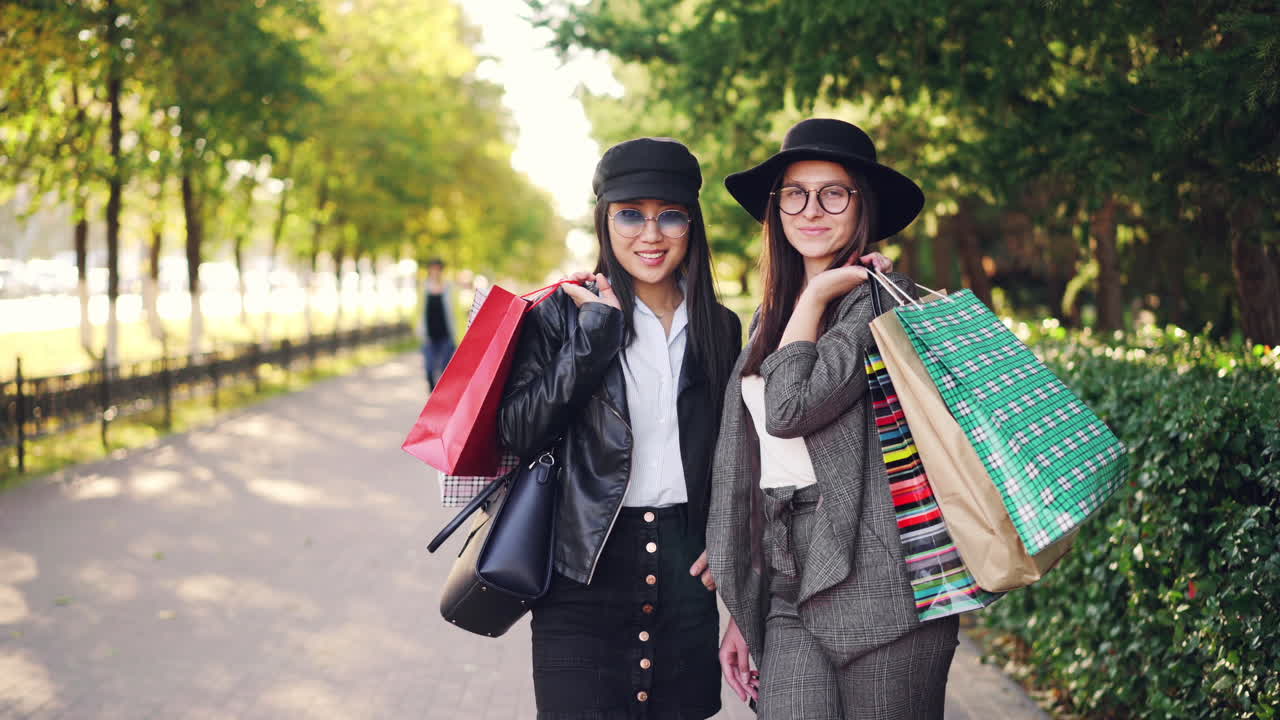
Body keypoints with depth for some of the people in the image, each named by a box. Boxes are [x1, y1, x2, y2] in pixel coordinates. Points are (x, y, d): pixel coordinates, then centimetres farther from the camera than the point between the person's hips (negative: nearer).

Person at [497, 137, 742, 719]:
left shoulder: (720, 328, 9)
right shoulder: (563, 315, 0)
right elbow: (518, 433, -11)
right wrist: (597, 331, -14)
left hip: (686, 567, 3)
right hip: (585, 567, -3)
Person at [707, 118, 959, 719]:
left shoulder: (882, 298, -6)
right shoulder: (771, 318, 17)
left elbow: (791, 409, -18)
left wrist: (815, 297, -5)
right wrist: (743, 611, 18)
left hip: (875, 587, -6)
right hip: (787, 600, 6)